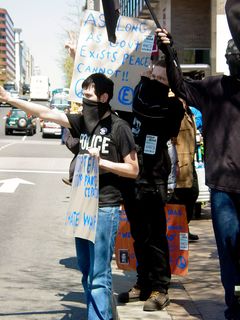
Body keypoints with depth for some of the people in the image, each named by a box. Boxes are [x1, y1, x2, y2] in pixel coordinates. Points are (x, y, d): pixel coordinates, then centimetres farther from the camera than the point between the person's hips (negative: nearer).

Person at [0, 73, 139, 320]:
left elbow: (133, 170, -5)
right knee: (86, 272, 11)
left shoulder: (119, 127, -8)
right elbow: (47, 113, 5)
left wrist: (101, 161, -16)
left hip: (105, 208, -6)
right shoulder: (83, 122, 8)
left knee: (98, 276, -8)